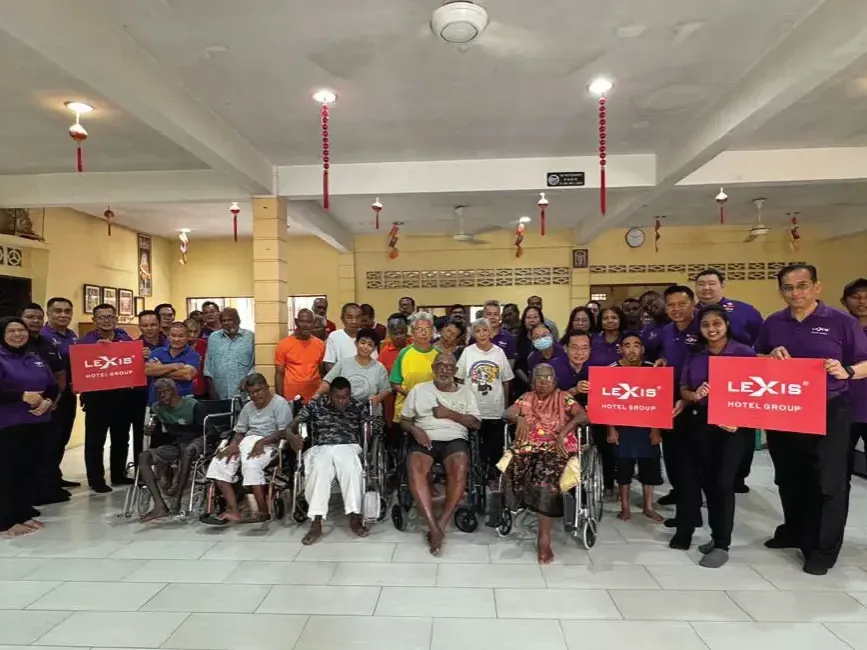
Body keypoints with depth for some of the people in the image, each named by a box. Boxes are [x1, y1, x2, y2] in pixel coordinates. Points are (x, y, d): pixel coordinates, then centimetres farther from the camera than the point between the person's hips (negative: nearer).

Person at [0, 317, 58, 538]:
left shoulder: (35, 359, 15)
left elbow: (53, 386, 13)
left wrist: (47, 401, -6)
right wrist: (23, 396, -21)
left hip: (37, 423, 6)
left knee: (28, 469, 11)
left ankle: (25, 515, 21)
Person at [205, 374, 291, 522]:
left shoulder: (280, 403, -3)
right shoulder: (248, 407, 20)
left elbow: (284, 432, -13)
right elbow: (239, 432, 17)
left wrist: (262, 442, -25)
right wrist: (233, 444, -6)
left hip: (269, 444, -7)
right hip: (247, 441, 7)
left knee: (251, 465, -36)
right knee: (218, 464, -16)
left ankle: (263, 511, -25)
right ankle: (233, 510, -20)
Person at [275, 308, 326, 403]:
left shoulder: (320, 345, 3)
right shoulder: (283, 345, -4)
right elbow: (279, 374, -1)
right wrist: (280, 398, -5)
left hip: (315, 398, 2)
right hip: (291, 398, -2)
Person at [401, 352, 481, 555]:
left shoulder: (465, 391, 16)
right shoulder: (419, 389, 15)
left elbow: (476, 423, 6)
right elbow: (404, 420, 14)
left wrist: (449, 413, -5)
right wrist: (415, 430, -8)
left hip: (454, 439, 0)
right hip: (425, 439, 0)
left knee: (459, 469, -34)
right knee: (415, 469, -34)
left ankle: (441, 524, -22)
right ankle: (434, 527, -28)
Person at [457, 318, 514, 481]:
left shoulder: (499, 352, 0)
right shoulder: (468, 352, -2)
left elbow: (506, 381, 6)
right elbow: (459, 379, 3)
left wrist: (506, 404, 7)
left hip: (495, 407, 1)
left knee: (495, 443, 8)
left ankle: (493, 469, 22)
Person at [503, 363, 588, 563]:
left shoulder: (564, 398, 12)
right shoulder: (526, 398, 21)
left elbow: (583, 415, -4)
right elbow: (506, 413, 11)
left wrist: (563, 432, -18)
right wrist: (519, 417, -11)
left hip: (556, 447, -3)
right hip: (529, 447, 3)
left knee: (546, 474, -34)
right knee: (516, 471, -30)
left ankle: (544, 536, -28)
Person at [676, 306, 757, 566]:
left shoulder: (745, 353, -6)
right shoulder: (695, 356, 8)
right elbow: (683, 389, 9)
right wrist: (694, 395, -14)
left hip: (734, 425, -4)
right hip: (700, 424, 5)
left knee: (722, 482, -5)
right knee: (706, 481, 11)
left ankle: (722, 545, 9)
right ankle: (716, 536, 28)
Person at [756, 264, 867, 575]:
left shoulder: (841, 322, -5)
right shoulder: (773, 323, 5)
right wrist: (771, 357, -8)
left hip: (827, 413, -4)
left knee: (828, 483, 1)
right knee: (789, 478, 17)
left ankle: (823, 549, 14)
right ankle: (795, 531, 35)